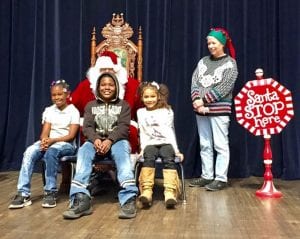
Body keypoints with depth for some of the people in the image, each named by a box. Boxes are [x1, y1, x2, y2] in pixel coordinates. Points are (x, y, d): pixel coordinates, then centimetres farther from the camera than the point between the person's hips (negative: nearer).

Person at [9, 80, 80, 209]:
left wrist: (52, 140, -25)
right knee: (29, 152, -26)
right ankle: (23, 193, -28)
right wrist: (44, 141, -22)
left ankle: (50, 192, -26)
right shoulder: (48, 110, 11)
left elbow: (71, 136, -10)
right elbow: (45, 132, 2)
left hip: (66, 144, -4)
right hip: (49, 142, 4)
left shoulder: (73, 111, -2)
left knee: (51, 151, -38)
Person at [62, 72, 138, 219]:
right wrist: (96, 139, -19)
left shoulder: (123, 105, 15)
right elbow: (87, 127, 5)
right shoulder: (90, 105, 19)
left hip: (117, 140, -1)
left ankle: (129, 198, -51)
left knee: (122, 153, -37)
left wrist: (110, 140, -21)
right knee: (83, 152, -33)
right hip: (96, 140, 2)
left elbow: (123, 127, 0)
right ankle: (81, 199, -47)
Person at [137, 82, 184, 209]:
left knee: (169, 159, -32)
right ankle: (147, 191, -41)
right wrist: (142, 148, -1)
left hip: (166, 143, 0)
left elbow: (170, 131, 8)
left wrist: (176, 149, 0)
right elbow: (142, 133, 12)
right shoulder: (140, 112, 15)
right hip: (150, 144, 1)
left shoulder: (167, 111, 11)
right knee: (149, 158, -33)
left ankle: (170, 192, -42)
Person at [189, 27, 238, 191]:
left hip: (219, 109, -5)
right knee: (205, 145, 10)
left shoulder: (230, 63, -1)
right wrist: (196, 100, -13)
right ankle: (207, 176, 19)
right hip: (201, 110, 5)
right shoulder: (203, 61, 14)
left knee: (221, 145, -2)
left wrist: (203, 100, -14)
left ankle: (221, 178, 4)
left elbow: (223, 88, -11)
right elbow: (194, 82, 5)